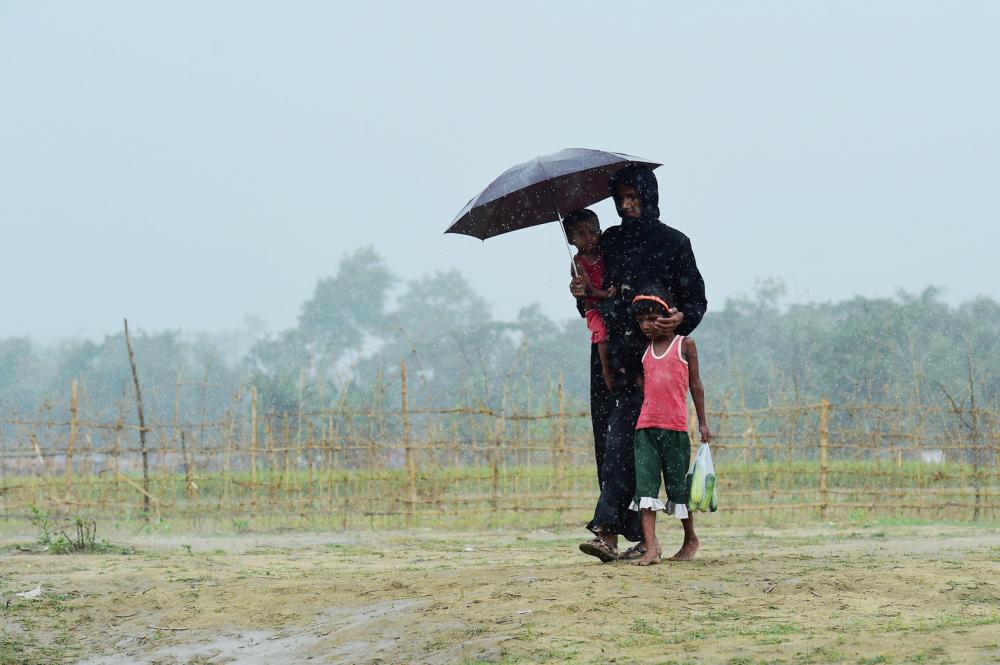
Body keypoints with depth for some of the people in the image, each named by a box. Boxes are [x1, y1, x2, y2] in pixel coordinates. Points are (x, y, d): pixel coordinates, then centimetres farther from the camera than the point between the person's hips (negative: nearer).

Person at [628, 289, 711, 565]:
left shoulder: (685, 344, 4)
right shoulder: (645, 351, 15)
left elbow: (695, 385, 6)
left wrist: (702, 423, 4)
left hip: (676, 428, -3)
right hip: (645, 427, 3)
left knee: (677, 485, 4)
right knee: (645, 485, -9)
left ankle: (691, 539, 23)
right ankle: (651, 547, -15)